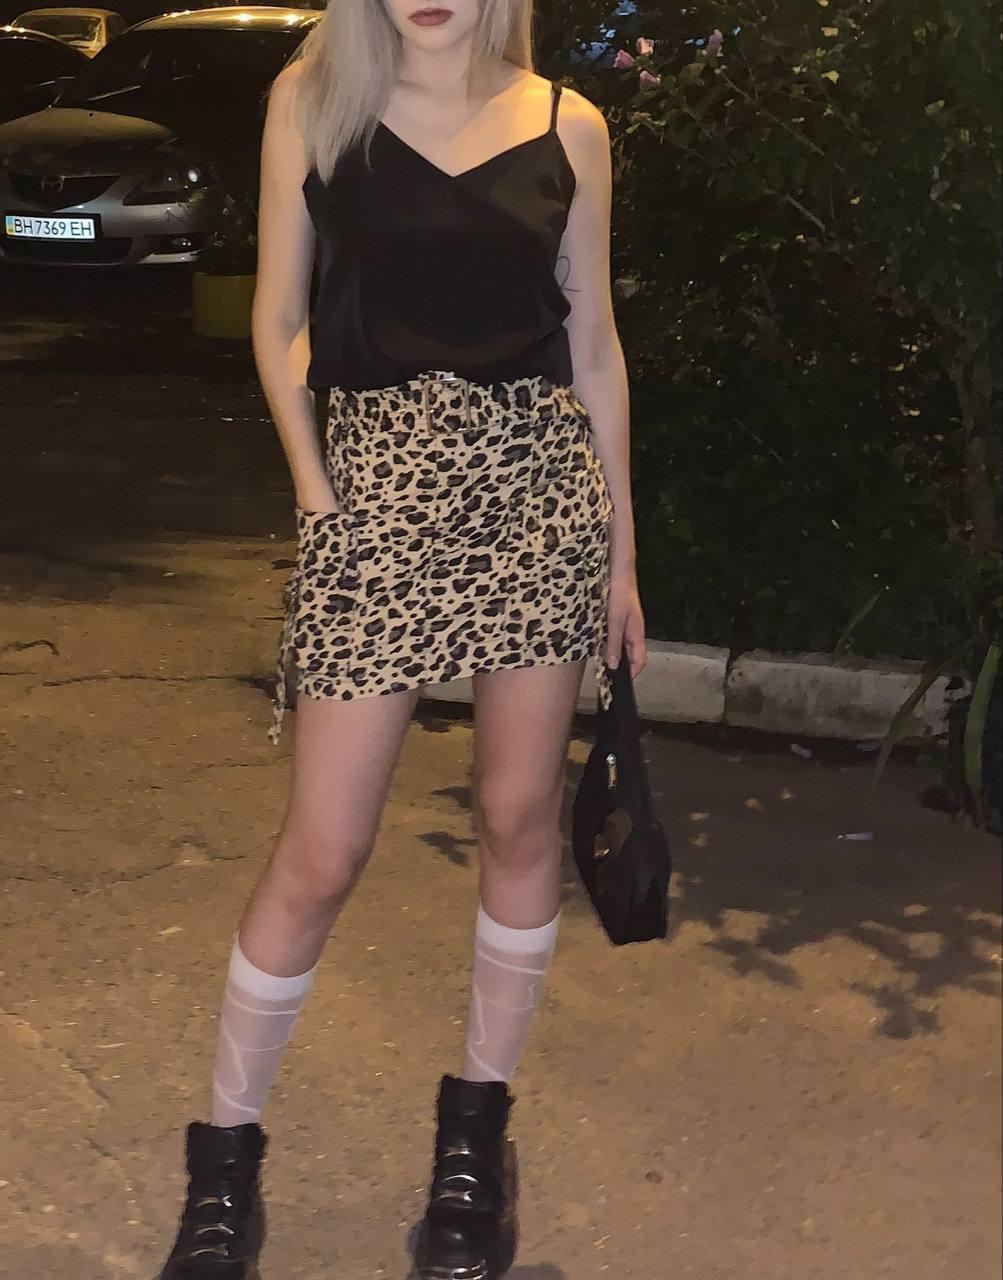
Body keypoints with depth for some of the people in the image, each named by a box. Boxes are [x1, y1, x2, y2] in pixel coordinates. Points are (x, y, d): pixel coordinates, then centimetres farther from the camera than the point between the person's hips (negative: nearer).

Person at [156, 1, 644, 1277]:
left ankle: (476, 1133, 23)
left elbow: (594, 339, 10)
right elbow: (279, 320, 5)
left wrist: (620, 547, 10)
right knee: (322, 851, -2)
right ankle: (224, 1155, 15)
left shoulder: (568, 125, 6)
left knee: (520, 817, 6)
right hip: (380, 478, -2)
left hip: (543, 477, 2)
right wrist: (316, 490, -6)